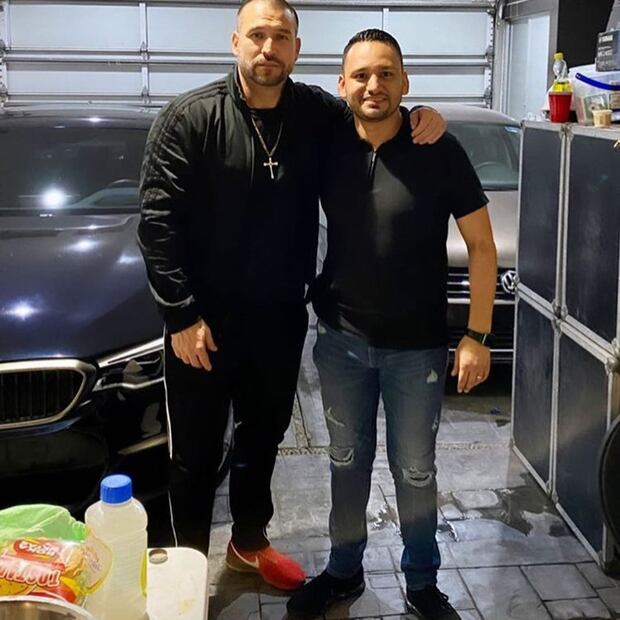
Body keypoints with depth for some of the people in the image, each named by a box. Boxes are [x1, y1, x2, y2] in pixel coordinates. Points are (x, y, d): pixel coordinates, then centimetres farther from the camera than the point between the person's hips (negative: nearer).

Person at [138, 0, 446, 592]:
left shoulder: (318, 113, -1)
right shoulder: (190, 117, -12)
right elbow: (157, 220, -14)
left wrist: (422, 119, -11)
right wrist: (182, 315, -17)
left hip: (281, 316, 4)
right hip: (203, 319, -4)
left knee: (263, 437, 21)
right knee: (196, 451, 10)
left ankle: (249, 542, 43)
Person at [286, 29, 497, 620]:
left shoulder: (439, 152, -12)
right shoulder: (329, 149, -4)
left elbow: (481, 245, -7)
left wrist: (477, 335, -10)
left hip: (416, 346, -2)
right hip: (340, 338, 3)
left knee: (415, 471, 11)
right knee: (347, 461, 17)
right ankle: (343, 571, 36)